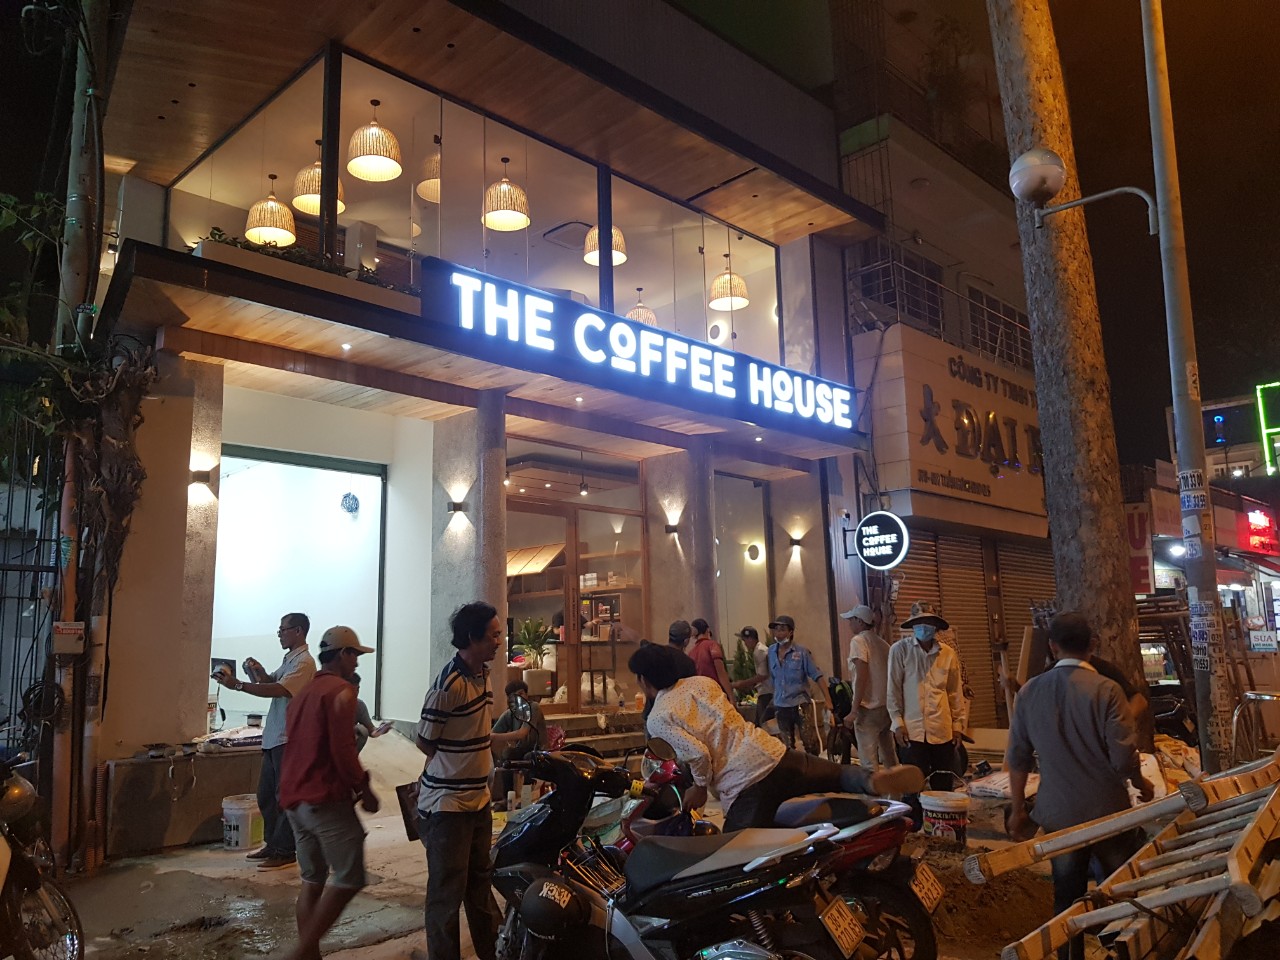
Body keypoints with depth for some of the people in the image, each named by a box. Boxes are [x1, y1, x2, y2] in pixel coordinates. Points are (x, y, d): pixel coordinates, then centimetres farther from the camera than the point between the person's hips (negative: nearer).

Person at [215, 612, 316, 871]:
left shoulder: (304, 662, -14)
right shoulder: (288, 660, 19)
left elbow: (278, 690, -25)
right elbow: (270, 682, 18)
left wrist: (238, 685, -25)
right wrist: (259, 673, -3)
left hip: (289, 740, -10)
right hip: (273, 738, 10)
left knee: (285, 797, -3)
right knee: (265, 794, 16)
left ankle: (285, 852, 6)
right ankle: (272, 844, 27)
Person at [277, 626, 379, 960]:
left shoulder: (304, 692, 18)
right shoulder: (342, 691, -10)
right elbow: (342, 749, -18)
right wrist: (364, 789, -8)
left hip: (294, 799, 9)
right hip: (327, 800, -9)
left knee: (313, 879, 13)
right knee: (349, 878, -5)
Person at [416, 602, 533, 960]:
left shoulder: (483, 675, 7)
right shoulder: (448, 684, -22)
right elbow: (426, 742, -15)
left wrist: (520, 736, 11)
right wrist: (454, 771, -3)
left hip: (478, 799, 9)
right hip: (447, 806, -9)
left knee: (480, 884, 22)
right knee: (447, 892, 5)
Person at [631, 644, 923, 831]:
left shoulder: (658, 719, -4)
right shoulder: (702, 682, 14)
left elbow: (698, 754, -15)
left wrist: (699, 788, 4)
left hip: (743, 788, -5)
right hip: (772, 754, 6)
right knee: (838, 776, 14)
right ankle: (873, 780, -16)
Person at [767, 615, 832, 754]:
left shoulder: (801, 652, -10)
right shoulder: (771, 651, 2)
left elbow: (817, 676, -10)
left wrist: (827, 700, -17)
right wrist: (774, 699, 13)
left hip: (800, 704, -4)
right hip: (781, 706, 4)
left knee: (810, 743, -2)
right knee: (787, 746, 13)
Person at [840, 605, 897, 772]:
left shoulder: (858, 641, -9)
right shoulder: (882, 643, 12)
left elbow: (862, 677, -17)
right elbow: (888, 675, 12)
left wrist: (854, 711, -17)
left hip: (868, 708, -8)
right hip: (887, 706, 8)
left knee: (868, 761, -4)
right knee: (889, 757, 17)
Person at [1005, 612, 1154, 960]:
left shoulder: (1030, 692, -3)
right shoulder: (1105, 689, -15)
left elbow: (1018, 757, 2)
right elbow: (1123, 756, -16)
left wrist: (1018, 808, 13)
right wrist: (1142, 784, 6)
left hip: (1058, 814, 3)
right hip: (1107, 811, -2)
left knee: (1067, 897, 14)